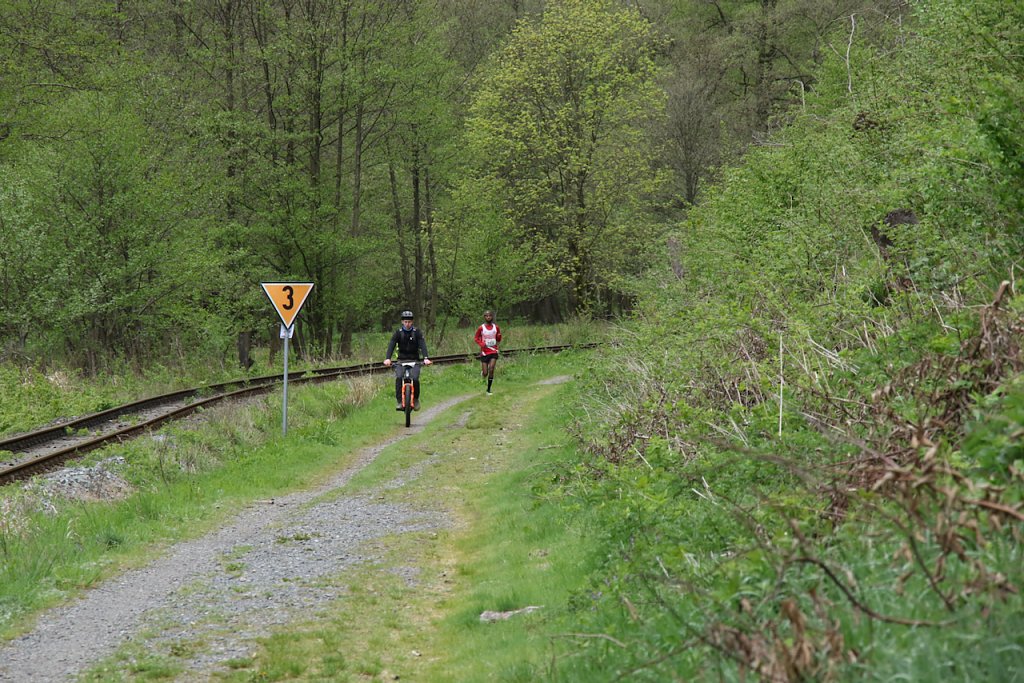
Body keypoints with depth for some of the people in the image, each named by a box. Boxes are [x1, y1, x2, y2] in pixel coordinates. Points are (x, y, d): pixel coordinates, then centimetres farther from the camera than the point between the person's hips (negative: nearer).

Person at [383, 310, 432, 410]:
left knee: (415, 379, -23)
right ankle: (399, 401, -18)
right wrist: (387, 358, -30)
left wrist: (426, 358, -33)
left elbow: (422, 345, -15)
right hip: (402, 360, 1)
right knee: (399, 377, -26)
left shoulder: (417, 332, -4)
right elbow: (391, 345, -14)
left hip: (414, 360, -1)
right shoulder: (398, 332, -3)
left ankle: (416, 399, 0)